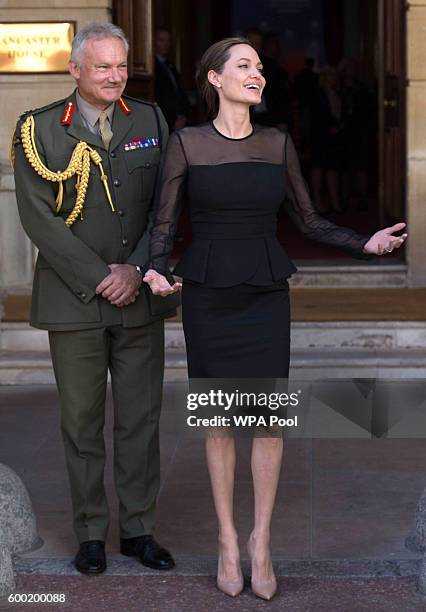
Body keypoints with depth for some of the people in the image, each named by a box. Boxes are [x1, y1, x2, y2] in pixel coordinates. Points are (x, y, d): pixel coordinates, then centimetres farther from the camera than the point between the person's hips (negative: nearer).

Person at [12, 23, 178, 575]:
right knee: (82, 421, 5)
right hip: (74, 299, -2)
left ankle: (139, 529, 19)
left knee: (141, 419, 7)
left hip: (140, 297, 2)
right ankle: (91, 533, 17)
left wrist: (136, 270, -8)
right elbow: (38, 217, -8)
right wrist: (98, 277, -13)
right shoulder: (38, 130, -1)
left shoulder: (151, 121, 8)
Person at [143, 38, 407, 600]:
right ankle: (228, 540, 17)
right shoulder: (186, 143, -2)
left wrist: (366, 244, -5)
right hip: (208, 294, -2)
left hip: (266, 294, 2)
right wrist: (156, 270, -22)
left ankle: (261, 542, 13)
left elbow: (309, 220, 10)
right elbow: (163, 223, -2)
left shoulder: (278, 144, 5)